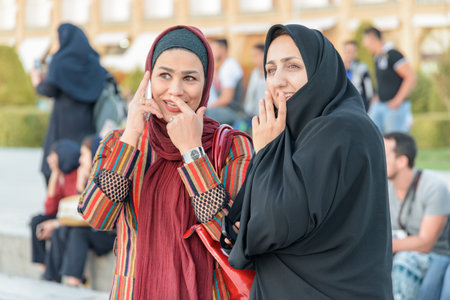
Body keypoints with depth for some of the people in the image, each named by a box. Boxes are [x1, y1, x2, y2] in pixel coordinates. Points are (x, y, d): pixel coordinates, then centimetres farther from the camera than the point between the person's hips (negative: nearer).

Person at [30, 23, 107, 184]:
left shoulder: (60, 61, -8)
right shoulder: (91, 60, 8)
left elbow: (50, 90, -15)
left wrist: (39, 84, 6)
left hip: (65, 122, -5)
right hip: (87, 122, 6)